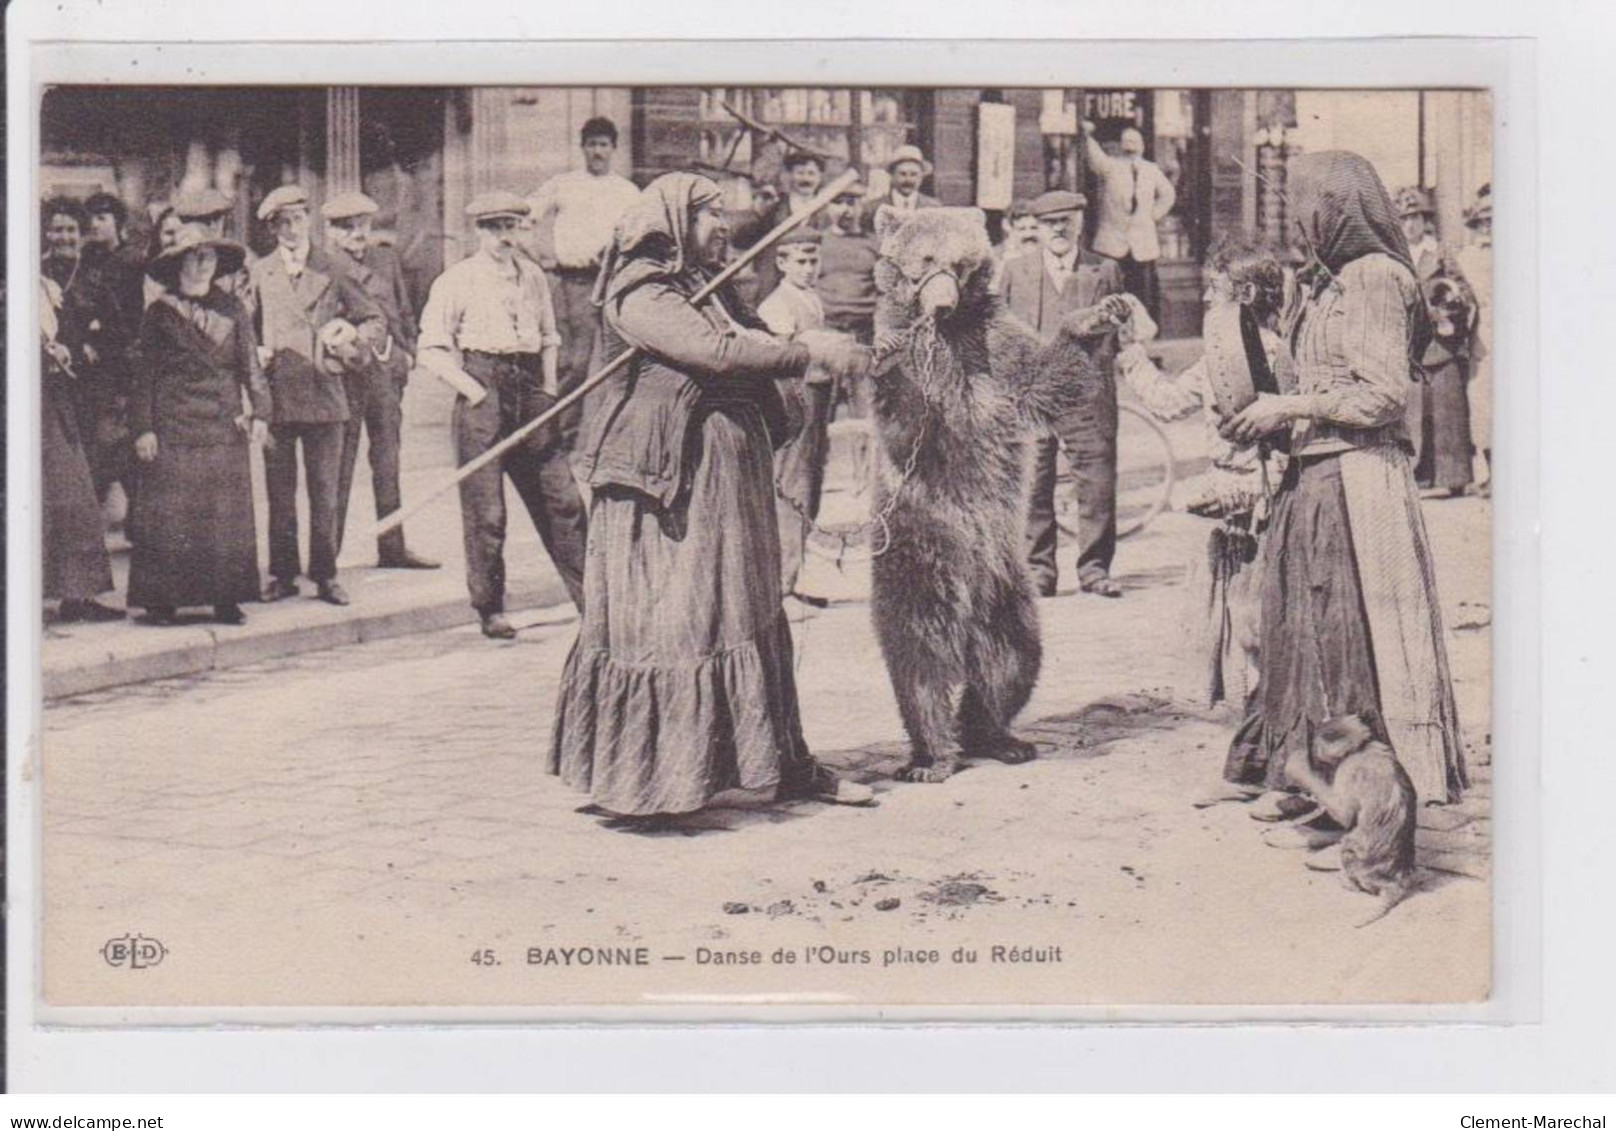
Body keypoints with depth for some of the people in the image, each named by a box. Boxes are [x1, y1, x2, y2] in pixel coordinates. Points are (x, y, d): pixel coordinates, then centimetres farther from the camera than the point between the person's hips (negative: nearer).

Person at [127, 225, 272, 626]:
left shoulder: (231, 310, 10)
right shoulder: (160, 314, 5)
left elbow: (251, 365, 8)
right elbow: (143, 375, 3)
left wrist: (260, 412, -4)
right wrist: (143, 428, -5)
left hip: (224, 428, 2)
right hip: (173, 429, -2)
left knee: (227, 514, 1)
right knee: (169, 515, -4)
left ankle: (226, 599, 6)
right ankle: (161, 601, 1)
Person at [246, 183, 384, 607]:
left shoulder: (333, 272, 8)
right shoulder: (258, 274, 10)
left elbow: (375, 321, 11)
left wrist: (350, 341, -7)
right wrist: (254, 353, -2)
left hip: (323, 395, -1)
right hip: (274, 394, 1)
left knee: (324, 492, 1)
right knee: (280, 493, 4)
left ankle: (325, 575, 8)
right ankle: (282, 574, 12)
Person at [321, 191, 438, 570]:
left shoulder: (386, 260, 14)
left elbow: (404, 311, 20)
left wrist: (406, 352, 12)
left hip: (386, 368, 5)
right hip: (343, 369, -5)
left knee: (388, 460, 9)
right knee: (339, 463, -3)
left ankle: (392, 546, 16)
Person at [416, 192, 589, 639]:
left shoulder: (532, 276, 14)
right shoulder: (457, 280, -1)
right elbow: (433, 347, -3)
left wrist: (549, 389, 11)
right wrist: (473, 390, -11)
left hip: (530, 389, 4)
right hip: (483, 389, -4)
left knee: (562, 497, 2)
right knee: (485, 509, -2)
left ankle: (589, 597, 10)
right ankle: (489, 610, 8)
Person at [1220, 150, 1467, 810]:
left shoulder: (1378, 279, -10)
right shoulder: (1319, 284, 15)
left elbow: (1382, 397, -16)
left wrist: (1285, 408, -11)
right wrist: (1268, 423, 7)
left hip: (1360, 477, -9)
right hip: (1311, 477, 9)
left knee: (1362, 626, -5)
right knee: (1306, 626, 10)